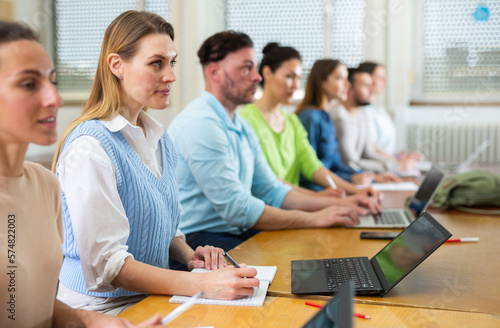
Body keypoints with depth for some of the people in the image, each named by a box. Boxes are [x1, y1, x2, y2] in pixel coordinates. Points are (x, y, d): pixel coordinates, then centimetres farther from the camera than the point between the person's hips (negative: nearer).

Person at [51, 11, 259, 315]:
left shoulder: (161, 140, 9)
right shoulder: (89, 147, -17)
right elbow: (105, 263, -22)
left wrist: (188, 255, -1)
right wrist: (202, 284, -28)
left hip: (152, 298, 7)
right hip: (103, 310, -7)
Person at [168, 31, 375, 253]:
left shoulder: (241, 127, 15)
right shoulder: (201, 124, -18)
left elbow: (270, 191, 17)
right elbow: (236, 209, -22)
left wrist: (331, 205, 3)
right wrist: (314, 219, -16)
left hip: (237, 233, 9)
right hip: (198, 238, -9)